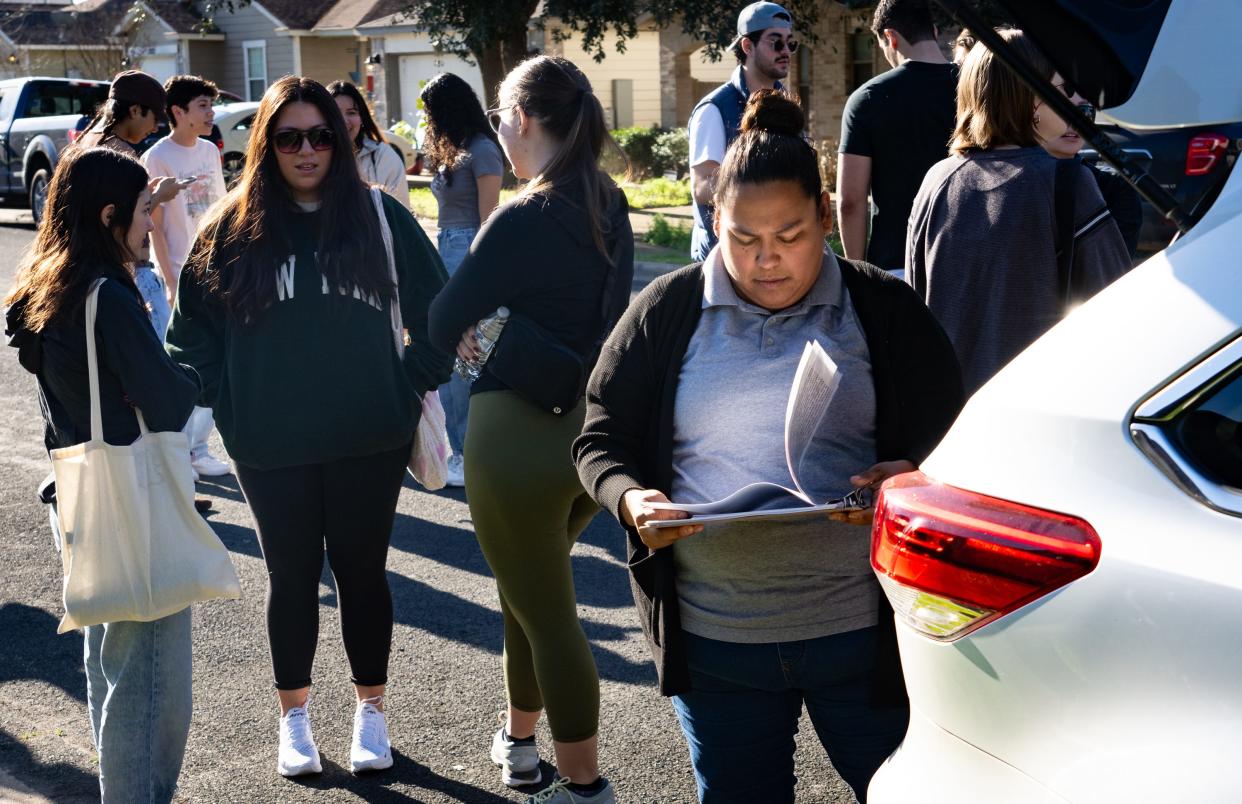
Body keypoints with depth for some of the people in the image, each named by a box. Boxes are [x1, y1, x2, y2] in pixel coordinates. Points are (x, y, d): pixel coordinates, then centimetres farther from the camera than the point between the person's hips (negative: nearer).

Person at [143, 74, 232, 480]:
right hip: (180, 276, -6)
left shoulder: (210, 151, 8)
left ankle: (198, 446, 20)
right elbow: (155, 226, -10)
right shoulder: (158, 157, -10)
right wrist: (170, 282, -14)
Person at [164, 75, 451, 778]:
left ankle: (372, 710, 26)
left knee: (363, 571, 10)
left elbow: (433, 307, 6)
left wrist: (413, 384, 0)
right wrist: (229, 405, -3)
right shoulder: (232, 229, 0)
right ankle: (295, 716, 27)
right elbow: (193, 326, 5)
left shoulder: (380, 215, -2)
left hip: (370, 438, 0)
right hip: (271, 448, 1)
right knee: (292, 576, 12)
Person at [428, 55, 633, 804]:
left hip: (521, 432, -8)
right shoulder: (610, 208, 3)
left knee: (546, 611, 5)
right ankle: (519, 740, 41)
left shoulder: (523, 220, -19)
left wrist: (473, 336, 7)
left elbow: (444, 327, -14)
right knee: (532, 587, 25)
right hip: (593, 424, 8)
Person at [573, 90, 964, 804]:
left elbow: (952, 439, 4)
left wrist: (911, 476, -19)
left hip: (862, 630, -1)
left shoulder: (884, 310, 2)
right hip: (713, 636, 1)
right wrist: (632, 499, -15)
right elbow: (602, 439, 7)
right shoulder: (666, 313, 4)